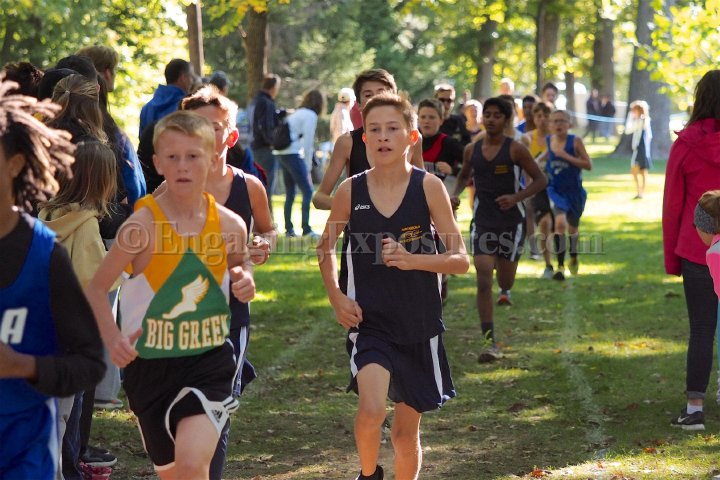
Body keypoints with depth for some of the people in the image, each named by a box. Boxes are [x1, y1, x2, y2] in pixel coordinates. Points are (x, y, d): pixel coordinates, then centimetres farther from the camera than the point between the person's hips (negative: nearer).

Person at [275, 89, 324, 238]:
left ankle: (289, 229, 16)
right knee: (307, 191, -8)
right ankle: (306, 229, -15)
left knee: (290, 194, 14)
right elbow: (307, 143, -11)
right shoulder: (311, 116, -6)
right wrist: (308, 169, -8)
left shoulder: (297, 113, 20)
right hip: (293, 154, -9)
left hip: (281, 153, 9)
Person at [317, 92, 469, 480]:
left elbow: (460, 259, -6)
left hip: (419, 325, 1)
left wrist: (411, 259, -21)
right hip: (369, 321, -1)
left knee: (407, 431, 10)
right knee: (371, 410, -22)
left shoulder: (428, 187, -5)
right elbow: (325, 247, 15)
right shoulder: (350, 191, -2)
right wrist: (336, 296, 1)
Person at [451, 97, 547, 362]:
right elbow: (464, 175, 21)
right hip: (483, 221, 2)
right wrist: (456, 193, 0)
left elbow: (540, 180, -5)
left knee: (505, 279, 8)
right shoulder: (471, 150, 2)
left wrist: (516, 197, -20)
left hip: (511, 220, -2)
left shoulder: (515, 149, -8)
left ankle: (505, 290, 50)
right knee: (483, 281, -12)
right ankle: (490, 342, -11)